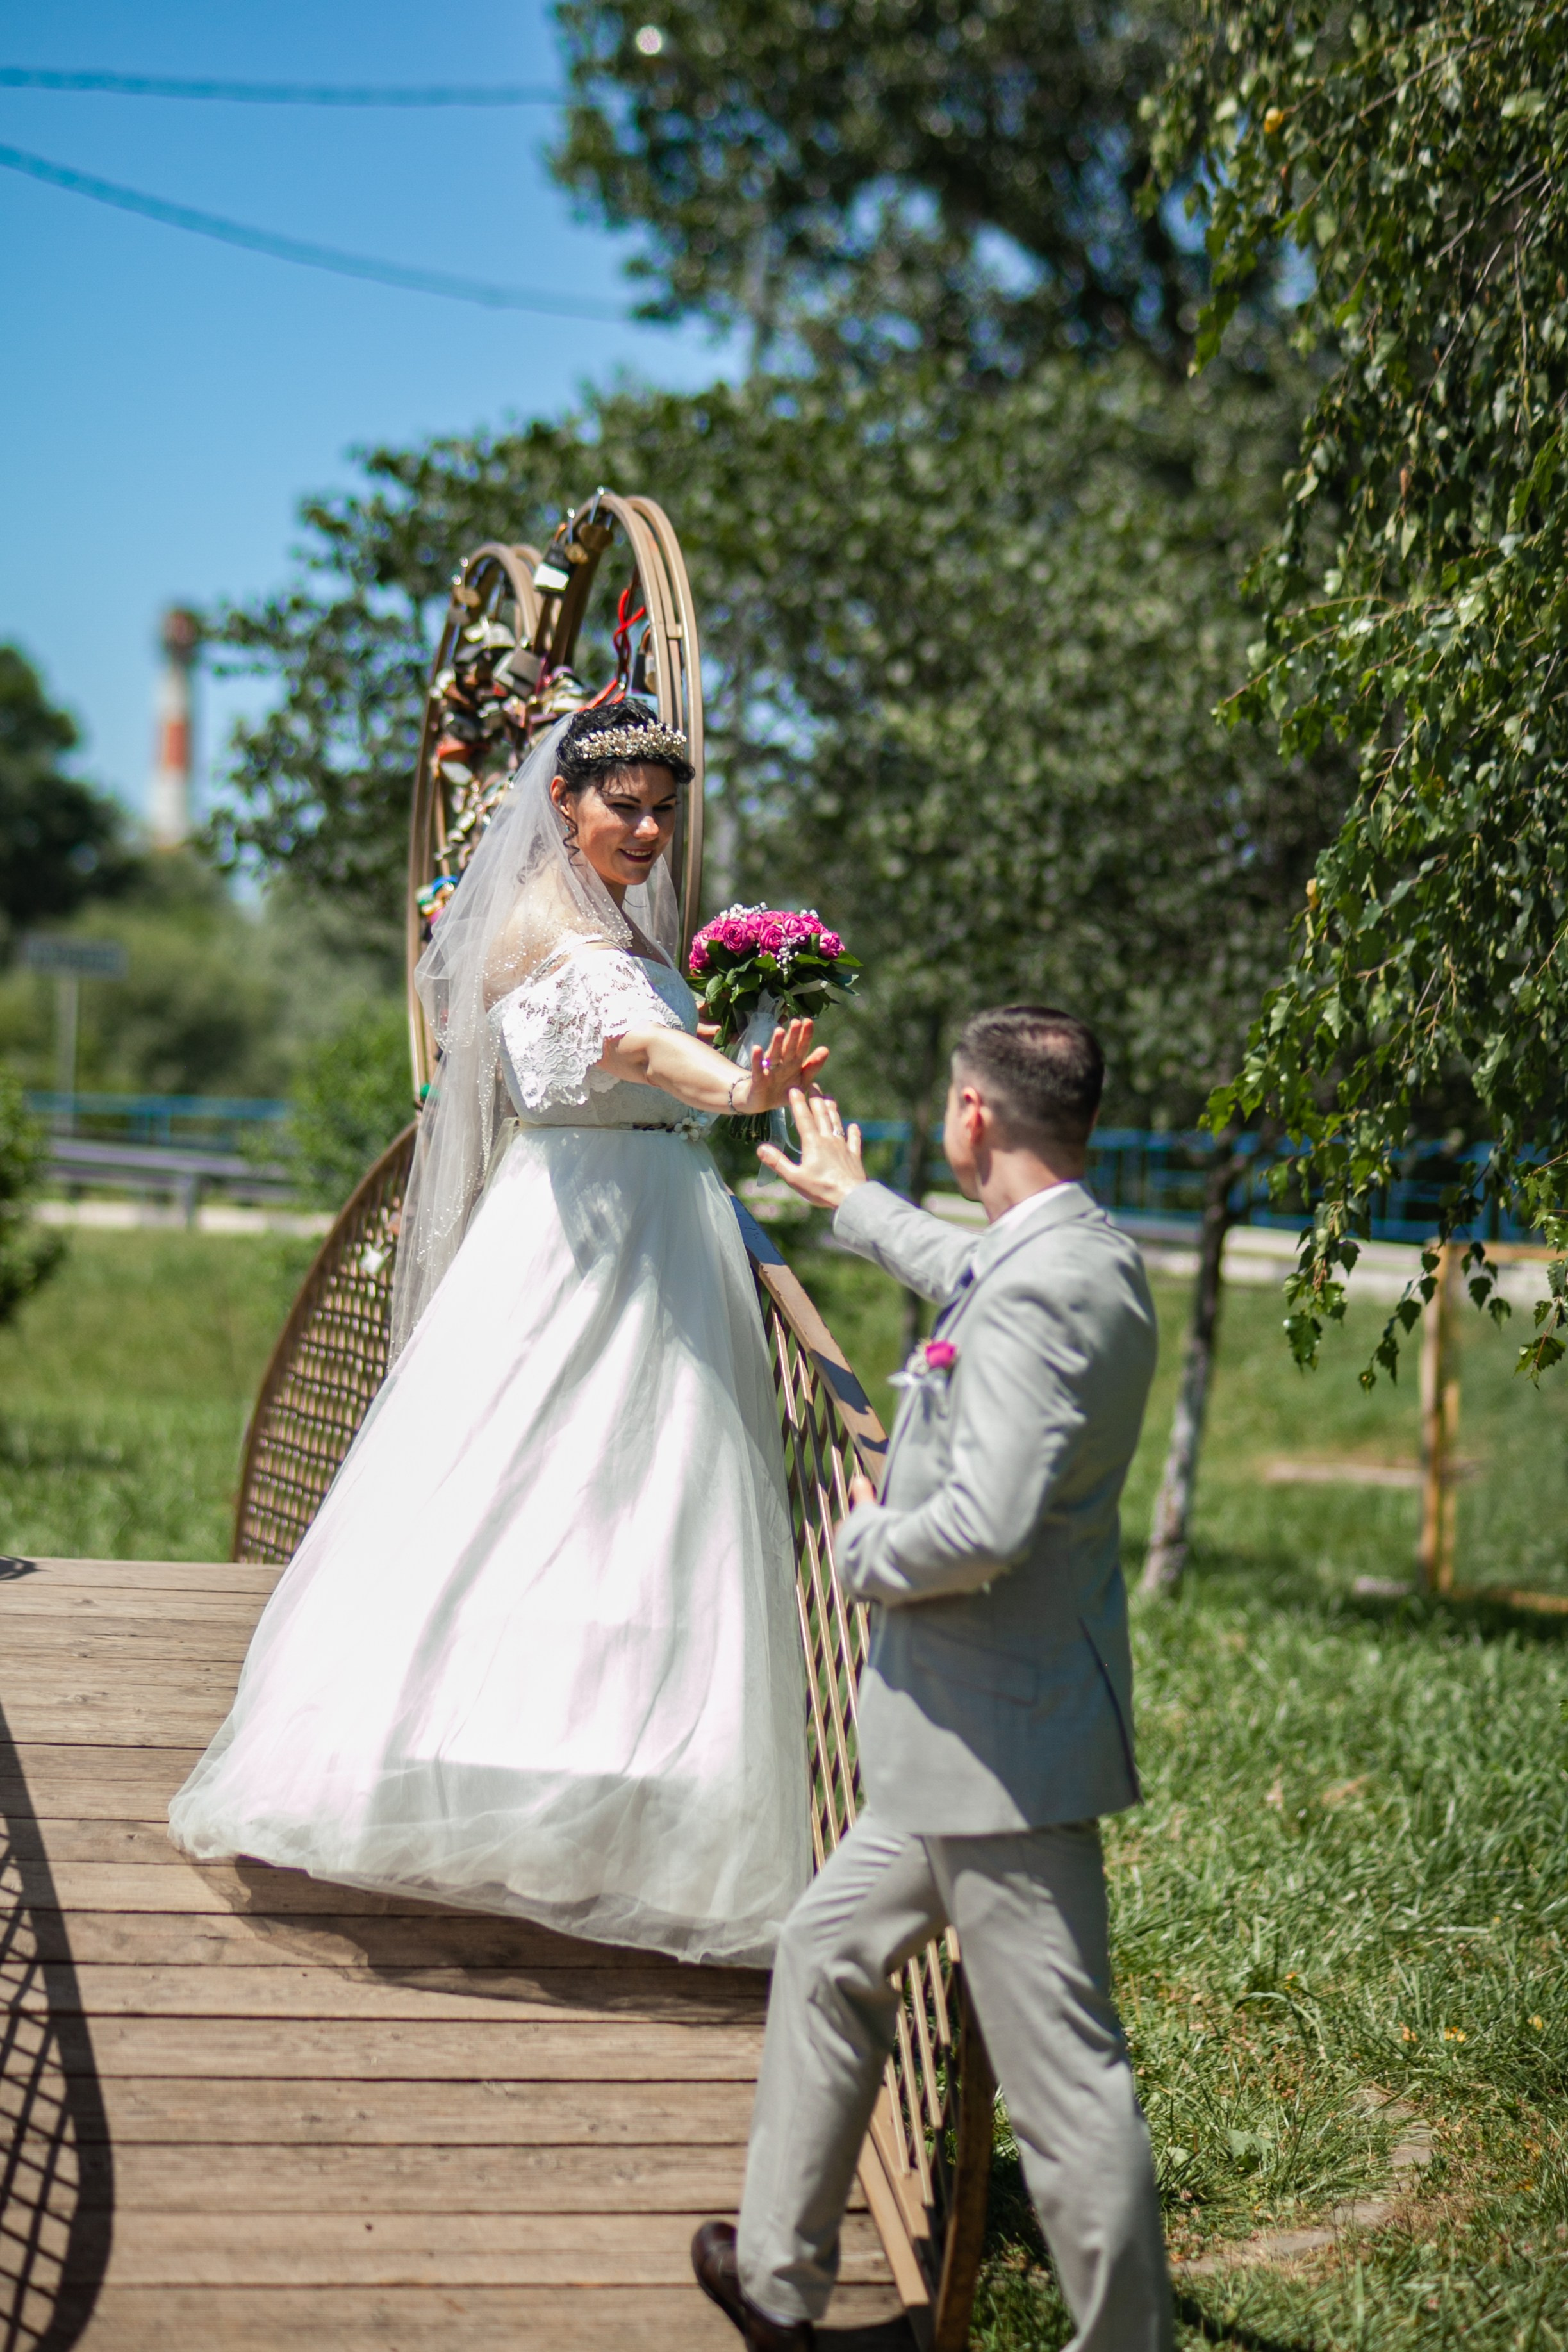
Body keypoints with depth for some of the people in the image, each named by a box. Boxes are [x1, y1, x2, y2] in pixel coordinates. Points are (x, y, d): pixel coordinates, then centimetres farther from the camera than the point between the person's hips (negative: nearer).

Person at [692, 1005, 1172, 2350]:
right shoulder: (1091, 1258, 9)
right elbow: (962, 1271, 33)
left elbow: (983, 1528, -31)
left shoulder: (1039, 1293, -23)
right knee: (830, 1955, 22)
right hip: (969, 1743, 11)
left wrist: (866, 1546, -11)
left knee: (1064, 2075, -3)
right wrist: (851, 1201, 48)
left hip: (1003, 1745, -11)